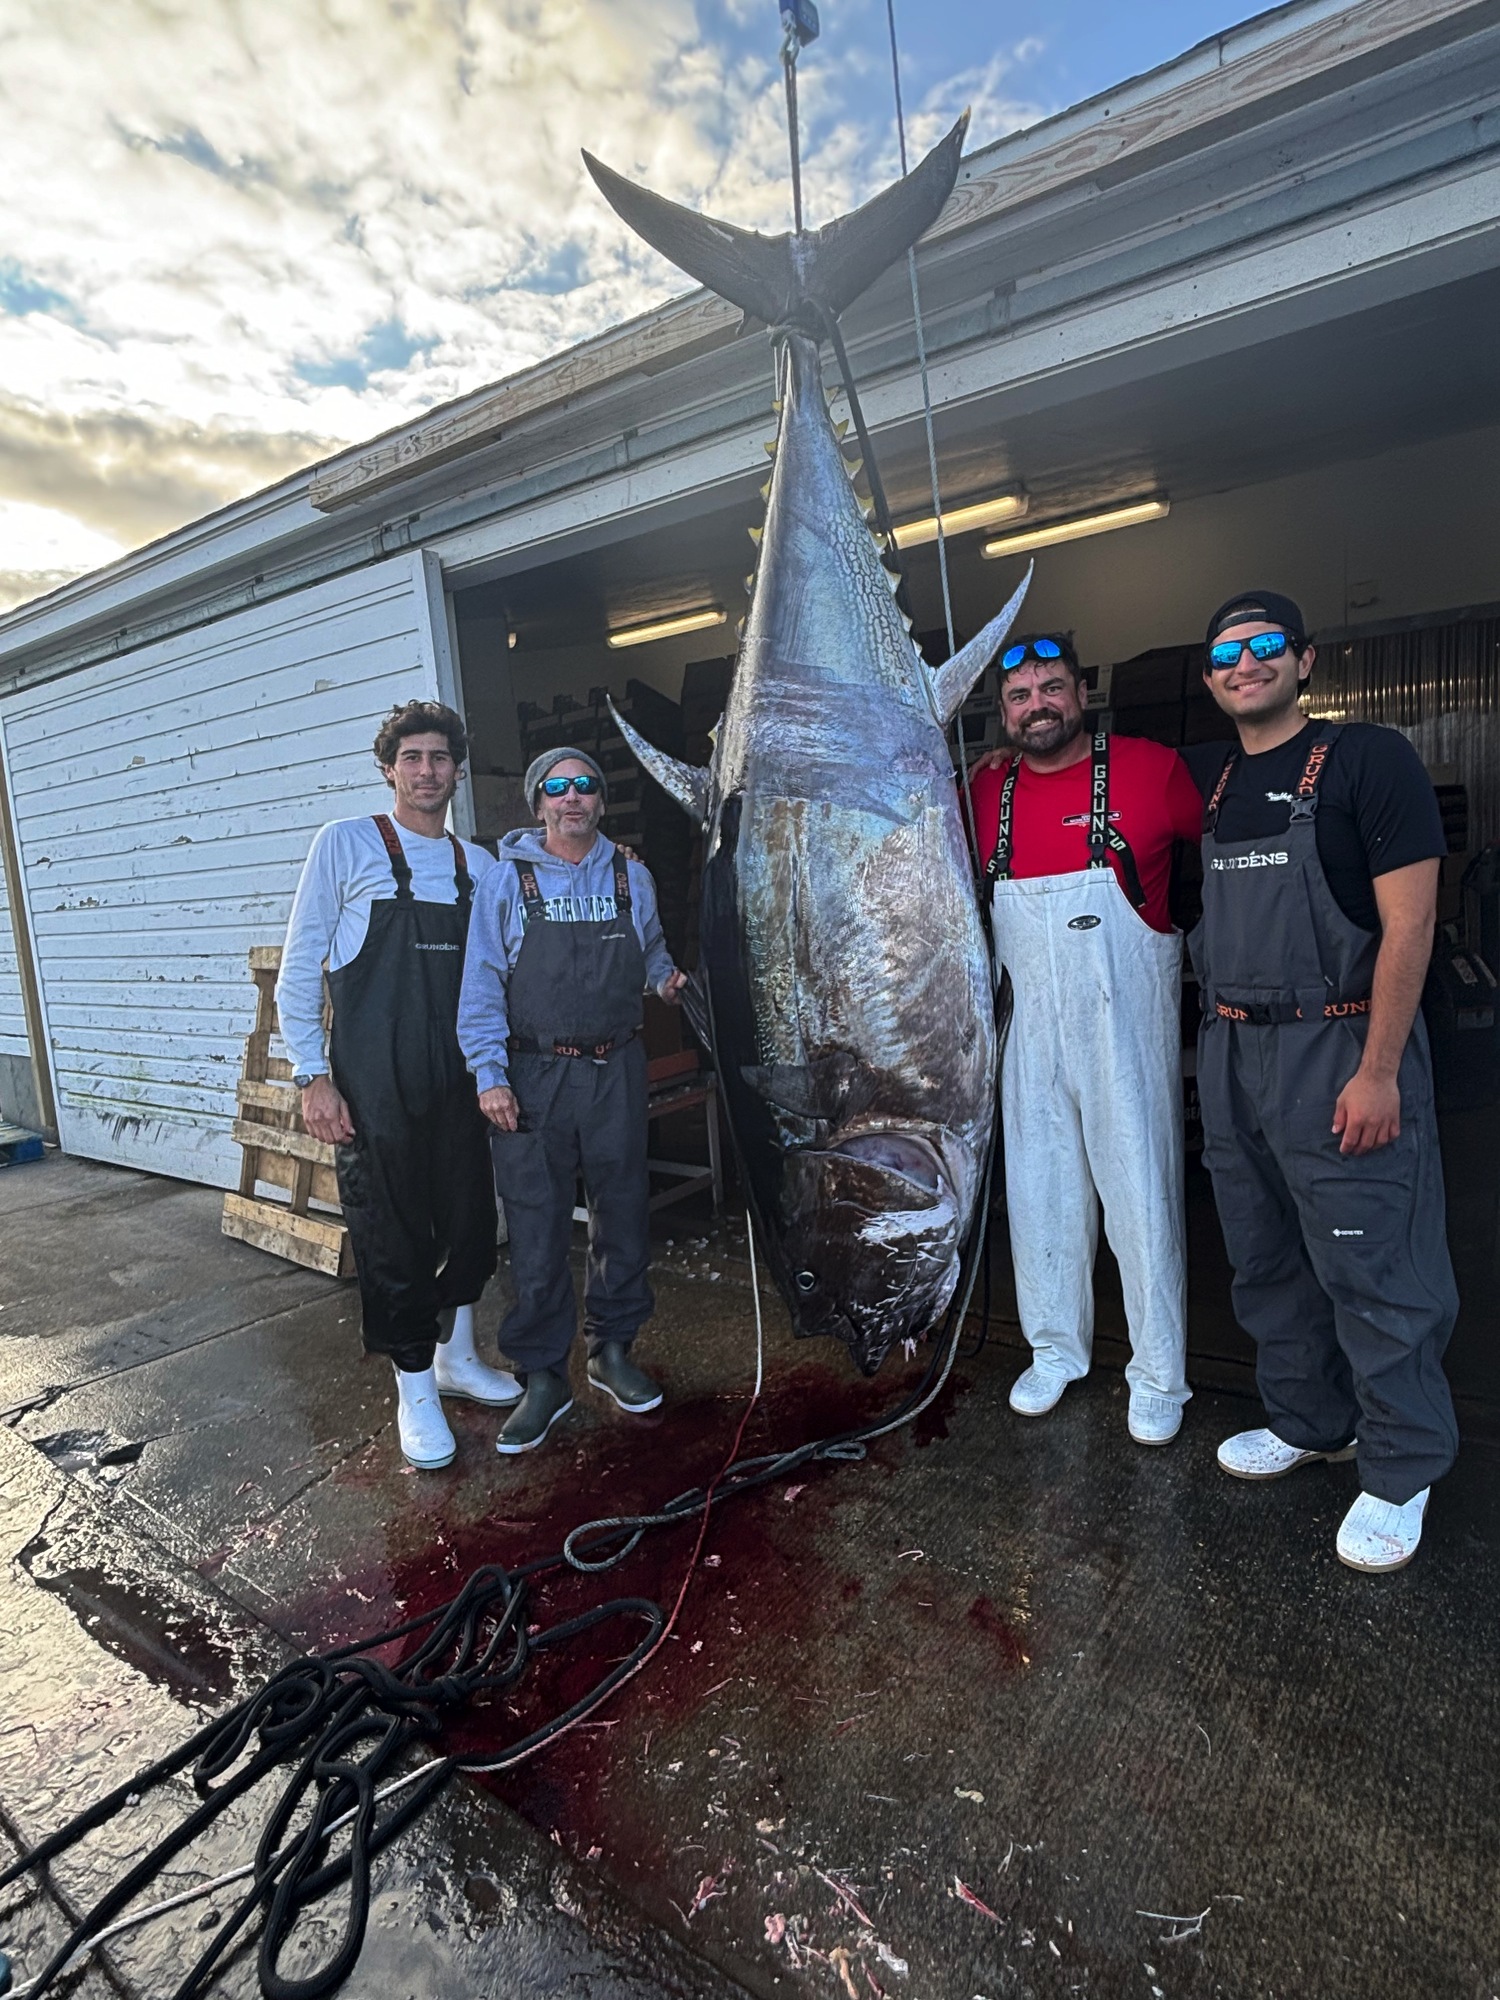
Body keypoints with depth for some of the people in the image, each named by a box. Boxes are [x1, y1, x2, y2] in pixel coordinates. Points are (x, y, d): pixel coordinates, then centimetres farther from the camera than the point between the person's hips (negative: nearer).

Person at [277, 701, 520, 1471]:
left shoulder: (477, 864, 9)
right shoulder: (345, 844, -4)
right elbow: (299, 968, -5)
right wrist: (313, 1075, -10)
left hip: (458, 1081, 5)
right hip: (374, 1085, -4)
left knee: (471, 1223, 13)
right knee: (394, 1238, 6)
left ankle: (455, 1357, 37)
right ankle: (415, 1391, 25)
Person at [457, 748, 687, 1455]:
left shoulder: (631, 877, 9)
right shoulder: (506, 879, 1)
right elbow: (482, 985, -2)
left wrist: (667, 979, 5)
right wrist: (490, 1075, -9)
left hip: (615, 1072, 3)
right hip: (532, 1077, -2)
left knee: (622, 1215, 10)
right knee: (536, 1230, 2)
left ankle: (612, 1350, 29)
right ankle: (542, 1377, 18)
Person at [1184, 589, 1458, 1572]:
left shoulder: (1368, 757, -5)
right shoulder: (1206, 776, 11)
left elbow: (1408, 921, -11)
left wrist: (1378, 1071, -17)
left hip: (1341, 1050, -6)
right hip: (1232, 1051, 6)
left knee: (1372, 1274, 1)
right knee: (1268, 1264, 16)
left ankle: (1401, 1473, 20)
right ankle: (1309, 1423, 34)